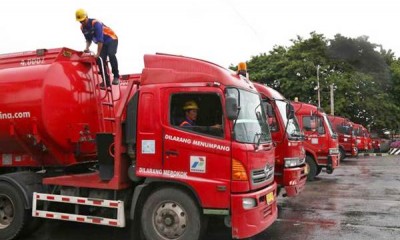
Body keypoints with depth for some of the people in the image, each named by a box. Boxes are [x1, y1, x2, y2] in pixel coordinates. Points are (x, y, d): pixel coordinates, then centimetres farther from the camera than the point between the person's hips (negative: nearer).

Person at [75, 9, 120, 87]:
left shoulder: (95, 23, -27)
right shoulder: (83, 28, -4)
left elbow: (100, 40, -30)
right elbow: (88, 39, 10)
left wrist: (98, 53, -30)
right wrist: (87, 48, -10)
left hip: (111, 39, -7)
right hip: (103, 43, 7)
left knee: (111, 54, -32)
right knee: (101, 60, -7)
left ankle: (116, 76, -24)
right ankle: (106, 81, -1)